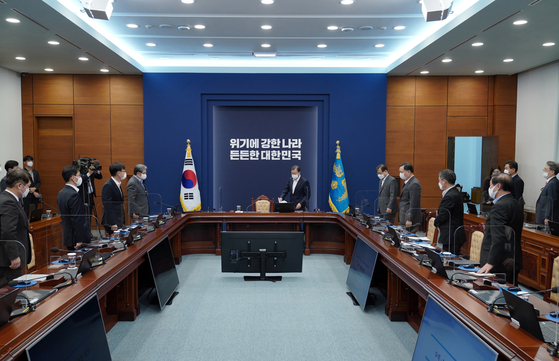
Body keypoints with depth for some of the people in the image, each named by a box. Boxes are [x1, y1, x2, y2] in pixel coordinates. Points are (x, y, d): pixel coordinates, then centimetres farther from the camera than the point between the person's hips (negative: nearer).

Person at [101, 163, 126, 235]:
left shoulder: (117, 185, 14)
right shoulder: (108, 186, -15)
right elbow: (108, 207, -20)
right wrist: (113, 224, -23)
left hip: (118, 222, 9)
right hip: (112, 223, -9)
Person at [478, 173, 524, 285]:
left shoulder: (500, 206, -16)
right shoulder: (516, 205, 15)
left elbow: (498, 238, -25)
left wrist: (490, 263, -26)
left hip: (499, 265, -10)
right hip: (513, 262, 10)